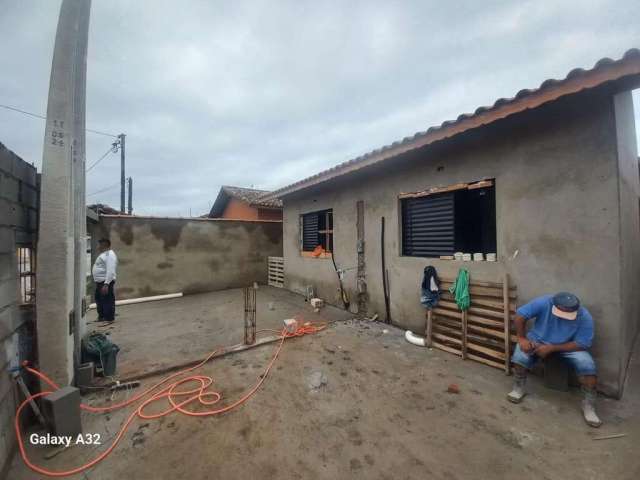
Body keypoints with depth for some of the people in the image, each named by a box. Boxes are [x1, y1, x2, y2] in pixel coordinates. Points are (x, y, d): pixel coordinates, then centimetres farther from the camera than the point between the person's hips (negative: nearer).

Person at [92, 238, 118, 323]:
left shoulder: (110, 254, -15)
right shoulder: (104, 254, 18)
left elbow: (110, 271, -24)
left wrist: (106, 284, -29)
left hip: (106, 282, -11)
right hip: (99, 282, 11)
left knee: (107, 301, -5)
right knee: (99, 300, 19)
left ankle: (108, 319, 3)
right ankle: (101, 317, 31)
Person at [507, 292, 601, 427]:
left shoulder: (585, 317, -23)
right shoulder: (543, 302, -26)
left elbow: (582, 345, -19)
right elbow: (520, 315, -20)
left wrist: (551, 348, -26)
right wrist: (522, 338, -23)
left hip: (569, 347, 1)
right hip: (538, 340, -1)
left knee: (587, 365, -25)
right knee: (520, 354, -26)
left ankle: (588, 405, -2)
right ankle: (518, 388, -5)